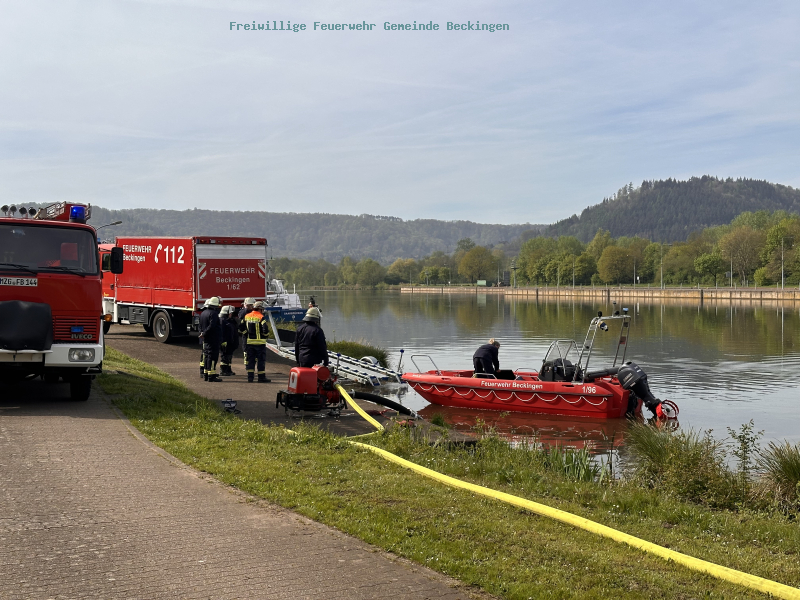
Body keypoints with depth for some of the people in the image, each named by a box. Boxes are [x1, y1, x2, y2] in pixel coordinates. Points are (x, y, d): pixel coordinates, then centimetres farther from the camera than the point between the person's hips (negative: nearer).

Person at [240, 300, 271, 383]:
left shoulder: (246, 316, 6)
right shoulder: (261, 317, -12)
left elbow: (241, 328, 8)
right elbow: (265, 329, -21)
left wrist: (247, 334, 15)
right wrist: (264, 335, -2)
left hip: (249, 341, 5)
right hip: (260, 342, -5)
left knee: (250, 360, 10)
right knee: (261, 360, 2)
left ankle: (250, 377, 8)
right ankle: (261, 377, 4)